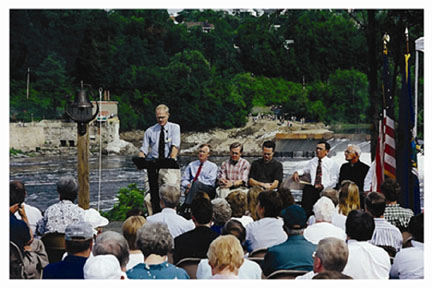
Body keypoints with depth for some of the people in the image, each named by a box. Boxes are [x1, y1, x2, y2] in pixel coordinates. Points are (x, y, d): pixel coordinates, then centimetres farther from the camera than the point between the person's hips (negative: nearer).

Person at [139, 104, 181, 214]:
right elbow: (143, 150, 6)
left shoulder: (174, 128, 6)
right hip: (153, 166, 2)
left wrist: (172, 159, -26)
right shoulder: (150, 131, 11)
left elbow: (175, 146, -8)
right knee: (154, 195, 0)